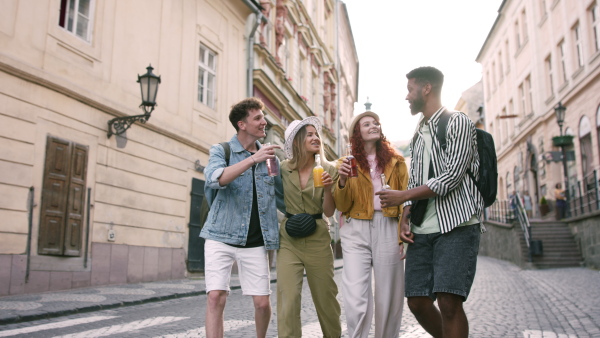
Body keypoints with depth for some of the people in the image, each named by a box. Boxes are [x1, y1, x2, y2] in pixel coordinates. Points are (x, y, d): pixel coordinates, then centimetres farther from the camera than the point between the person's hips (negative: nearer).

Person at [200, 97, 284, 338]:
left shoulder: (269, 156, 10)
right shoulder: (221, 151, 0)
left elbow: (281, 197, 16)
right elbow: (215, 179, -21)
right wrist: (253, 159, -29)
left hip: (256, 242, 3)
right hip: (221, 237, -2)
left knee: (262, 302, 2)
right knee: (215, 297, -12)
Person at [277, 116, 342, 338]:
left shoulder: (328, 169, 0)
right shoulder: (283, 168, 0)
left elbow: (329, 212, -3)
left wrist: (328, 188, -18)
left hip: (318, 238, 0)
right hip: (288, 238, 0)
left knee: (326, 296, 10)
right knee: (287, 297, -9)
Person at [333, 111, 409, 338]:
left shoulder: (395, 161, 12)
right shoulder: (348, 163, 10)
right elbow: (342, 206, 5)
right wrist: (342, 181, -13)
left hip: (389, 230, 1)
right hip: (356, 232, -1)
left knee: (389, 297, 4)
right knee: (355, 300, -10)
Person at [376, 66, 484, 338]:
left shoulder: (457, 122, -2)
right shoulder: (419, 133, 20)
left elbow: (451, 178, -12)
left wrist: (402, 196, -8)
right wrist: (405, 218, 6)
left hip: (457, 225, -7)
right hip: (422, 230, 7)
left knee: (449, 301, -15)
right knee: (417, 302, 2)